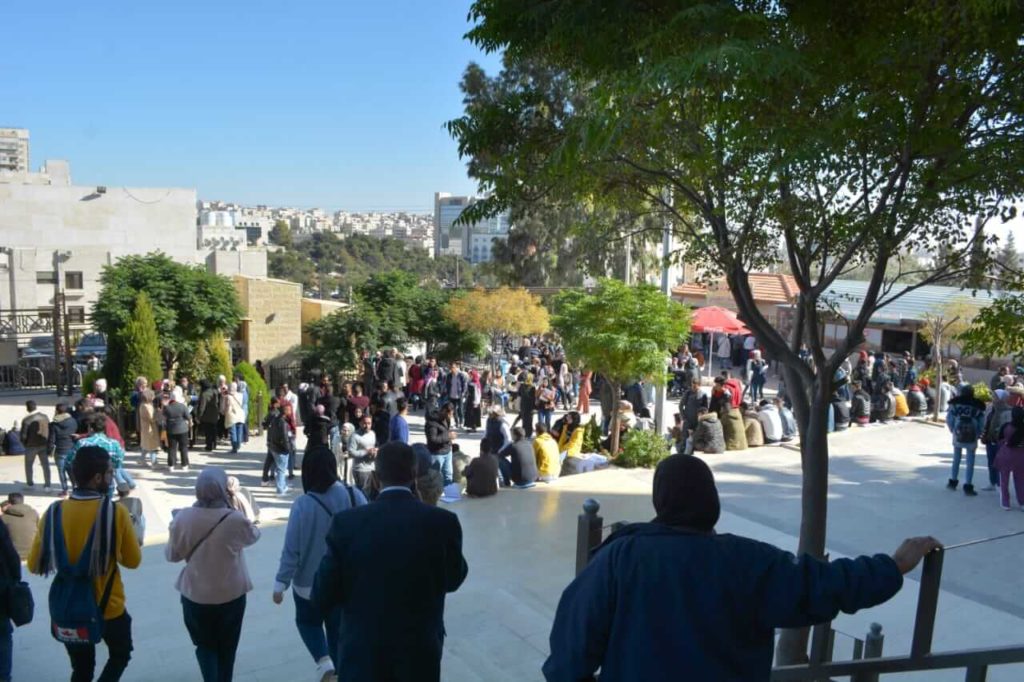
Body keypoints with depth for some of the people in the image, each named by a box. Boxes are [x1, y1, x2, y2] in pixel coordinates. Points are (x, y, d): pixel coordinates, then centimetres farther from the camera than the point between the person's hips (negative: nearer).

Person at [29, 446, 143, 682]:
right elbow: (133, 560, -8)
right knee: (120, 655, 24)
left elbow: (34, 565, -3)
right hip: (110, 607, -3)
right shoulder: (116, 512, -19)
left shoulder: (53, 513, -11)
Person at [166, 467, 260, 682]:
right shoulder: (236, 520, -19)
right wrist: (251, 525, 23)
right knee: (226, 647, 21)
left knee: (205, 645, 21)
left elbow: (172, 555, -2)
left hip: (195, 595, 1)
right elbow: (253, 536, 3)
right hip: (231, 594, -1)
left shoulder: (183, 518, -15)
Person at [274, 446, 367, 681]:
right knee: (338, 631, 19)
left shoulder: (303, 504, -21)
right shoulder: (355, 496, -12)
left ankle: (324, 662, 4)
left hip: (309, 582, -2)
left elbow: (291, 550, -16)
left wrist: (280, 584, -5)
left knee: (308, 622, 23)